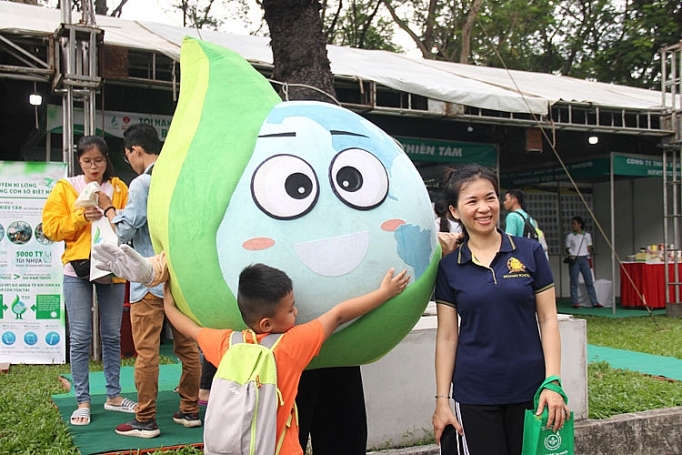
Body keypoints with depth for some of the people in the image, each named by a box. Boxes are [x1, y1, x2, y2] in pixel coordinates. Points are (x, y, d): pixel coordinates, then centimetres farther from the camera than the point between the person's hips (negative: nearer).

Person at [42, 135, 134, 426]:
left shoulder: (119, 188, 8)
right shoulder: (64, 188, 4)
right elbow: (52, 228, -2)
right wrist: (81, 216, -14)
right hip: (77, 270, -2)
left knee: (112, 335, 9)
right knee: (80, 338, 0)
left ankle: (113, 395, 21)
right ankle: (82, 401, 10)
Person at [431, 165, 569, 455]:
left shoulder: (530, 252, -1)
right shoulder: (448, 267, 0)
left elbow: (548, 320, 0)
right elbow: (447, 336, 1)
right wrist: (442, 399, -2)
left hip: (529, 388, 0)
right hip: (475, 394, 0)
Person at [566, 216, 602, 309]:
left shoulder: (587, 235, 8)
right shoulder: (570, 236, 5)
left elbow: (589, 249, 12)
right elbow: (567, 249, 7)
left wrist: (589, 257, 4)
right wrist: (570, 254, -11)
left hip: (584, 259, 1)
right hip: (574, 259, -1)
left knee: (589, 281, -1)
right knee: (574, 282, -1)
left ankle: (594, 302, 0)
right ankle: (575, 303, 3)